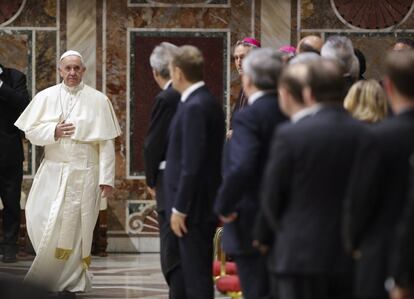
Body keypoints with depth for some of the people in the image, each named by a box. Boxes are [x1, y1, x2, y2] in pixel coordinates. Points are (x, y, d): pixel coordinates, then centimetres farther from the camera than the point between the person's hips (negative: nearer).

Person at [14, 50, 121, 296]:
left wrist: (107, 178, -7)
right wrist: (53, 132, -14)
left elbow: (106, 142, -2)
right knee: (41, 220, -2)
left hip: (84, 173, -2)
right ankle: (49, 270, 20)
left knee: (75, 226, -1)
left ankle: (72, 281, 10)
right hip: (53, 171, 2)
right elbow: (31, 131, 6)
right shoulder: (46, 97, 5)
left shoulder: (98, 100, 0)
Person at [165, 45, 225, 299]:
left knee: (196, 276, -6)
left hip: (195, 204, -10)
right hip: (205, 202, 10)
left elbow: (192, 163, -22)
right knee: (199, 272, 15)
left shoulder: (195, 107, -18)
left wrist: (179, 208, -18)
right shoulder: (208, 102, 11)